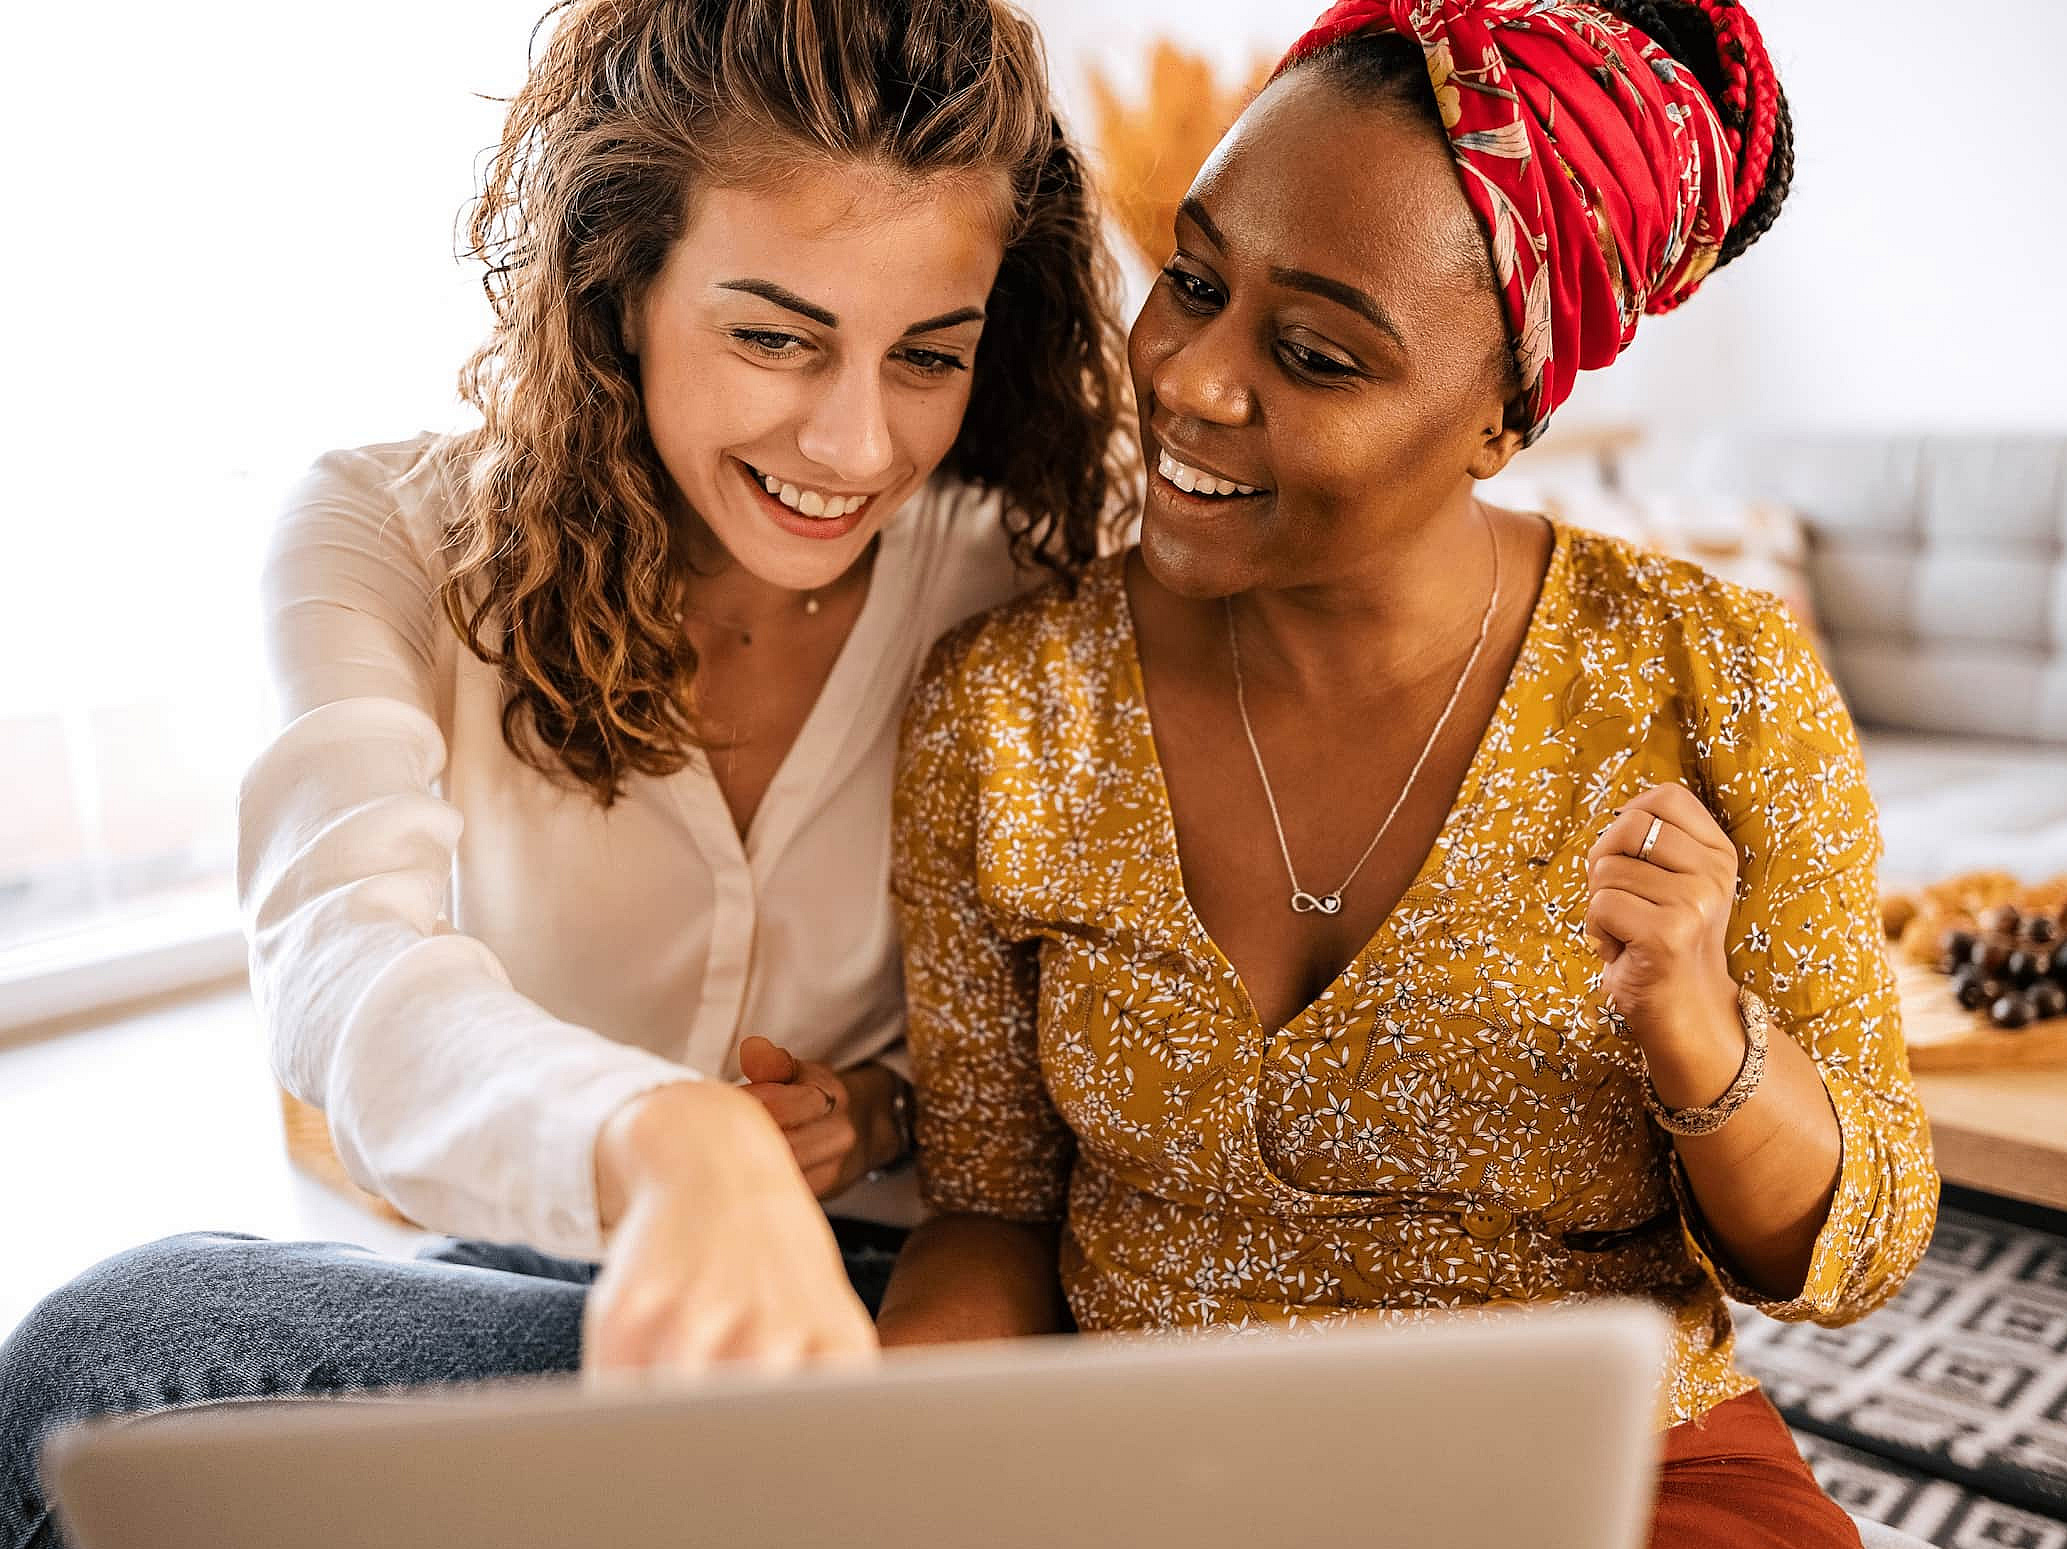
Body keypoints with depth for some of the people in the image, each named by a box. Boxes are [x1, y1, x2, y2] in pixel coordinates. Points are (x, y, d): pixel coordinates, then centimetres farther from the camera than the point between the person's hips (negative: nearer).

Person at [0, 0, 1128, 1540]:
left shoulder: (1026, 591, -9)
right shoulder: (394, 535, -9)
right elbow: (344, 961, -30)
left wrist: (888, 1108, -16)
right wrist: (663, 1144, -51)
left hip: (892, 1305, -2)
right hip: (538, 1277, 2)